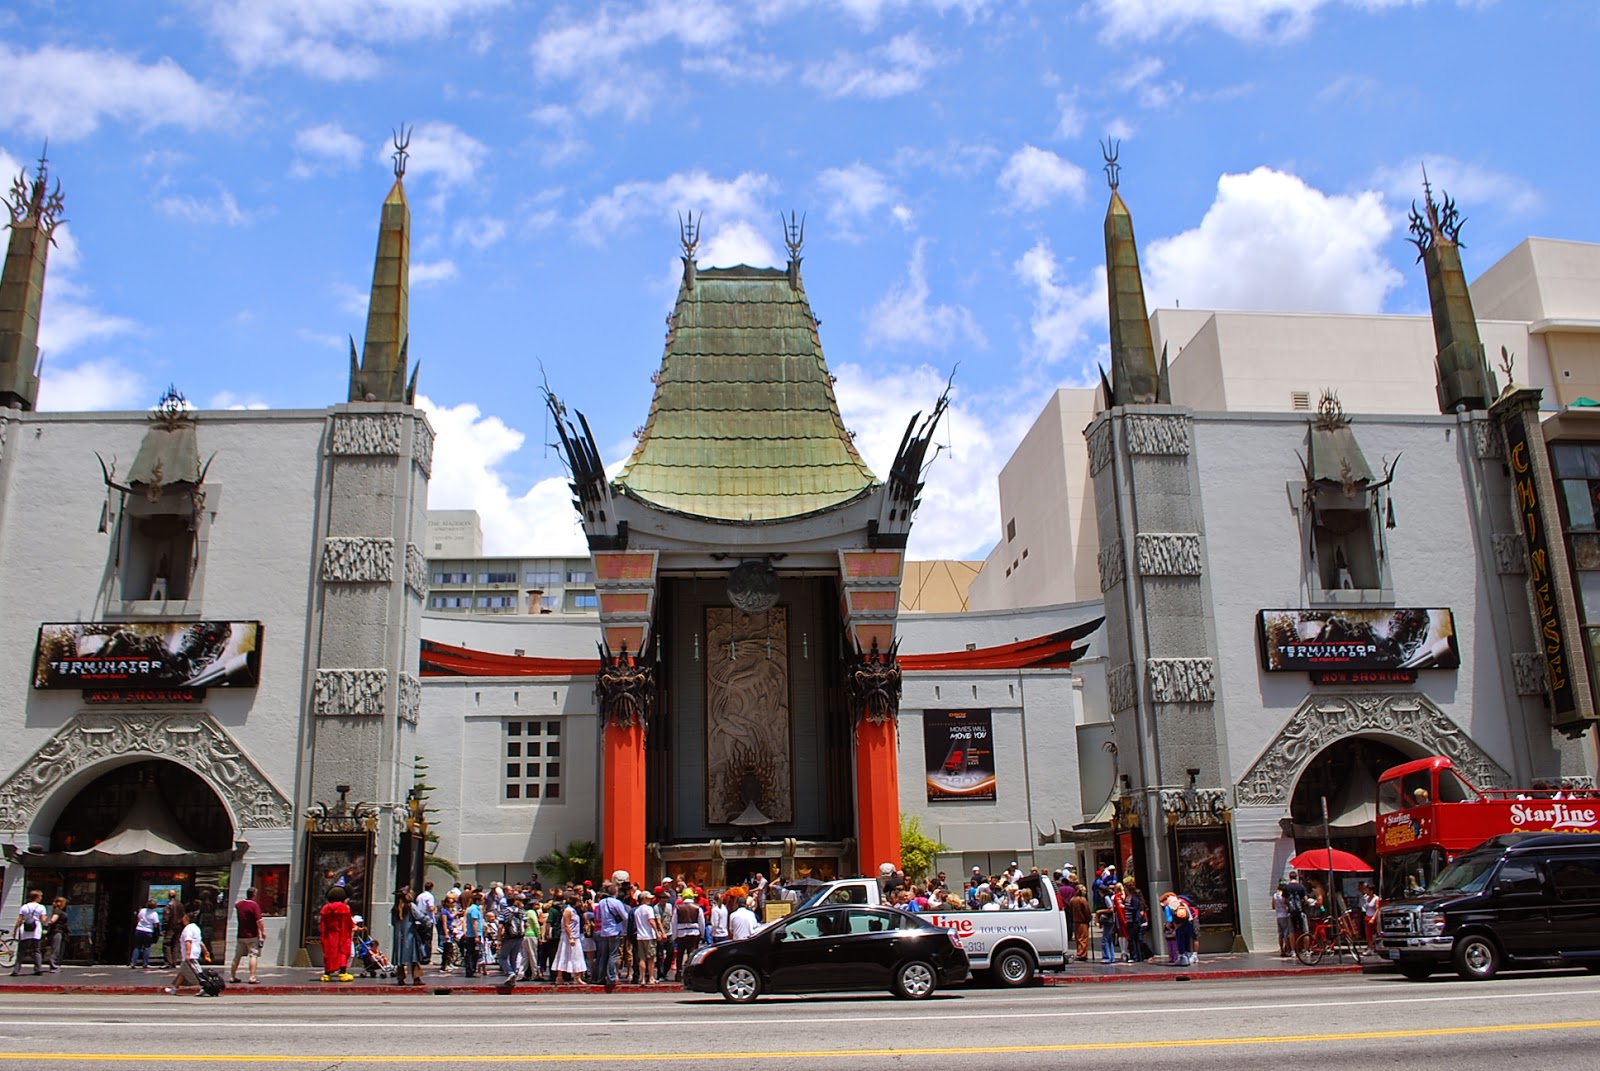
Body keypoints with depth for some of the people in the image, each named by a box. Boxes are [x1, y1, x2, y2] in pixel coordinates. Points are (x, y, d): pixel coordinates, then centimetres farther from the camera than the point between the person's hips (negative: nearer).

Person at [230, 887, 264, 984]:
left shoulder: (239, 905, 5)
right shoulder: (254, 905, -14)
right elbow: (258, 921, -19)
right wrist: (262, 932, -9)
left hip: (240, 935, 6)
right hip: (252, 936, -6)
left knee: (237, 956, 15)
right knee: (253, 955, -6)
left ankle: (233, 977, 22)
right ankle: (252, 977, -13)